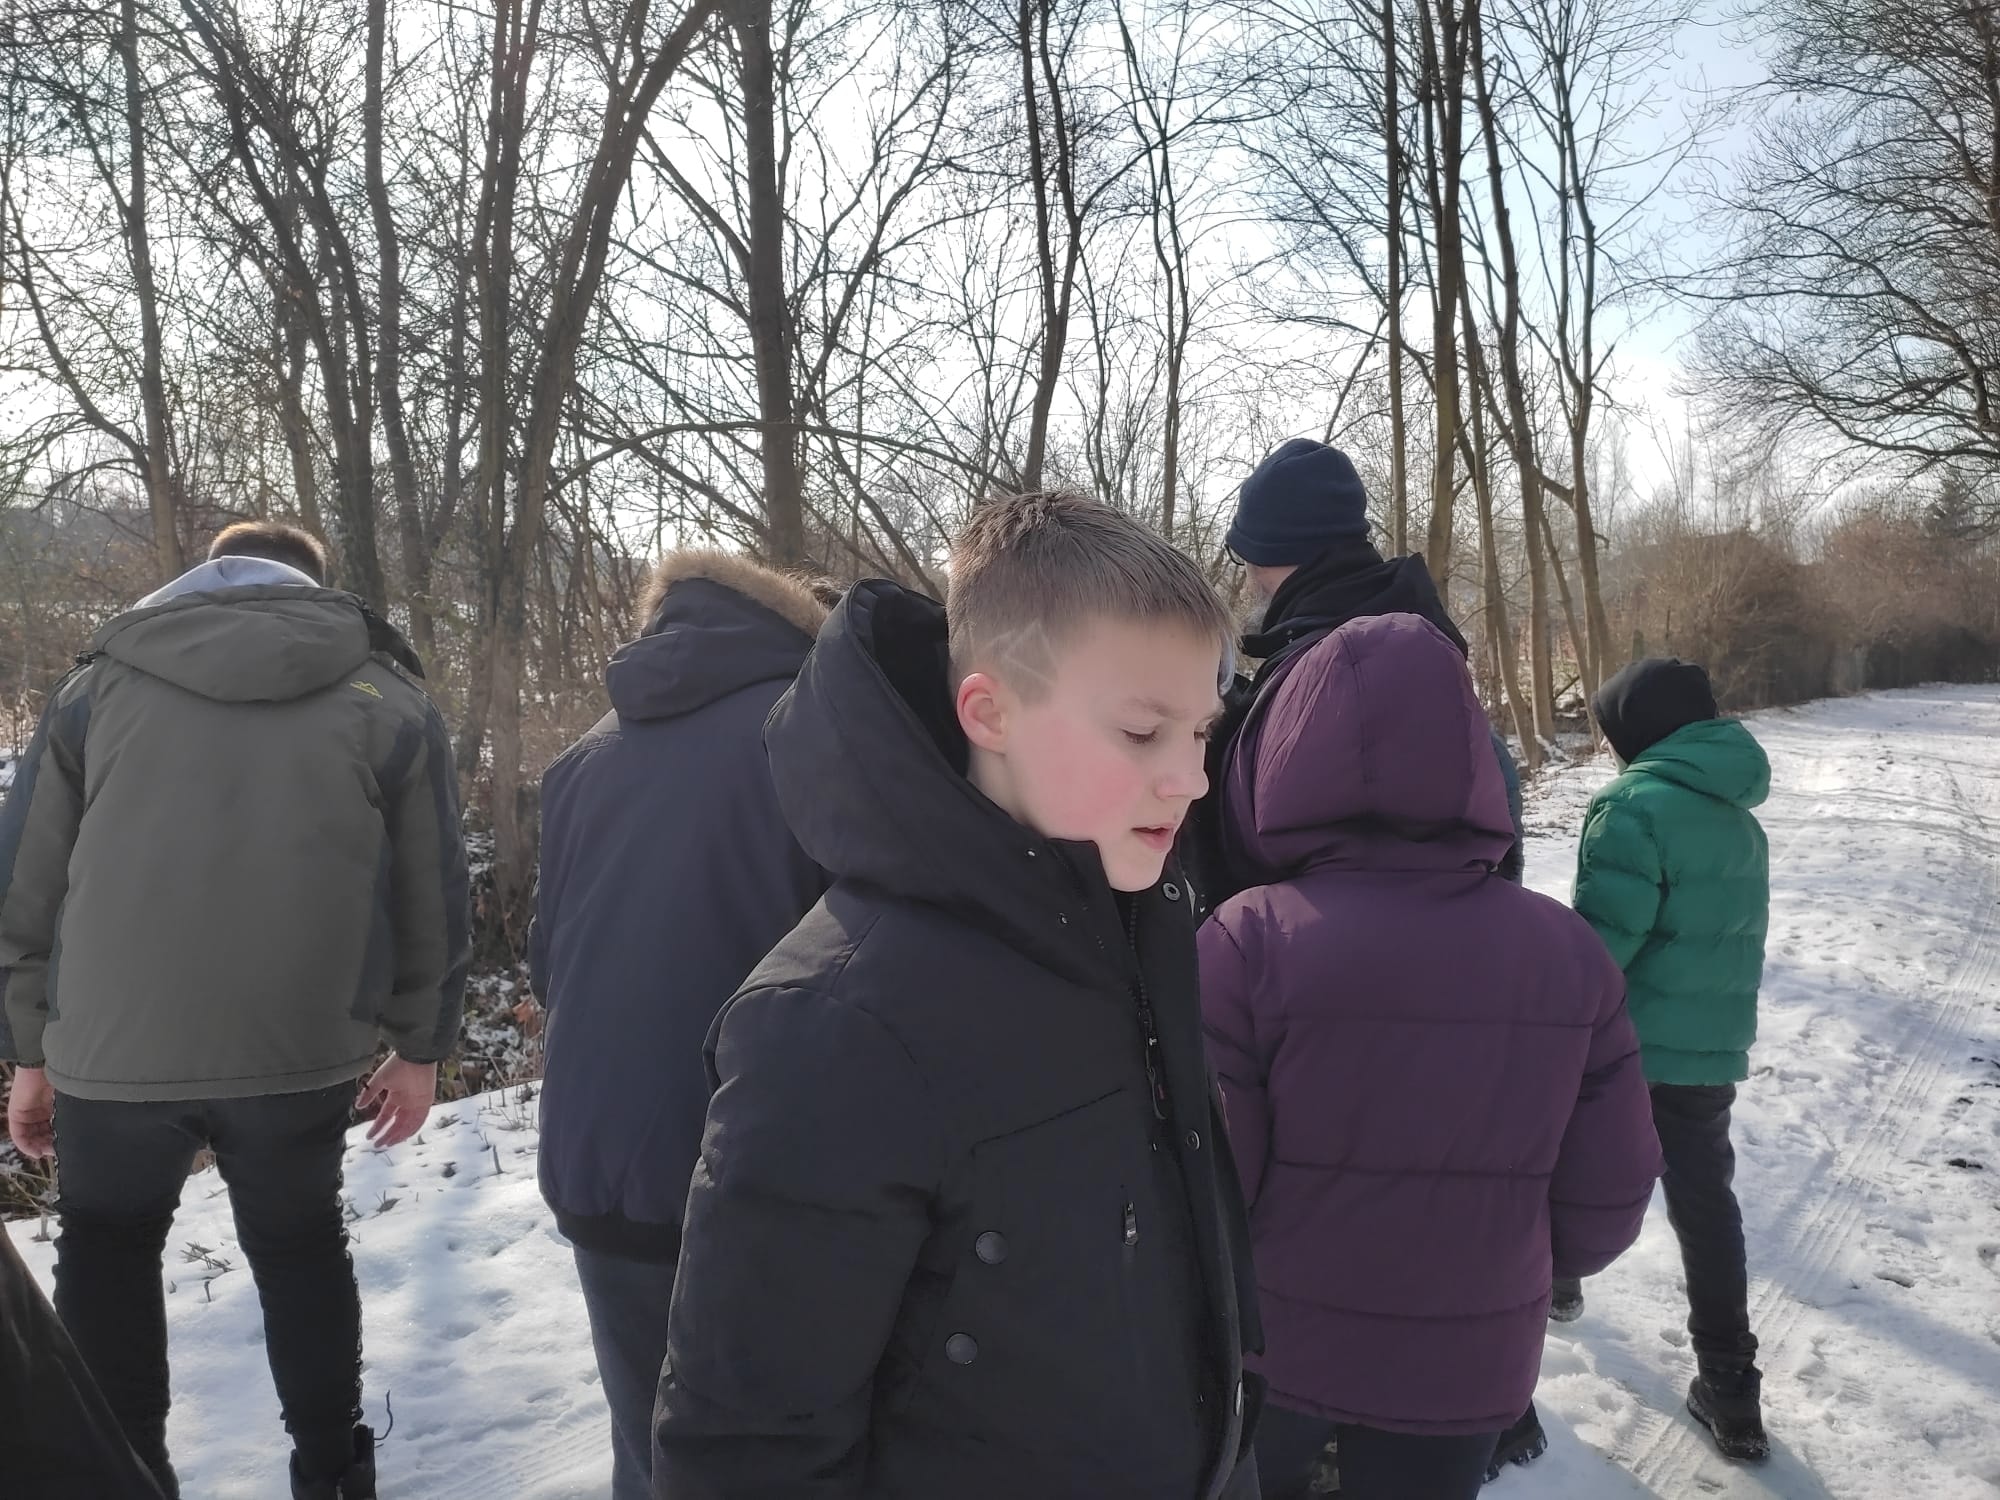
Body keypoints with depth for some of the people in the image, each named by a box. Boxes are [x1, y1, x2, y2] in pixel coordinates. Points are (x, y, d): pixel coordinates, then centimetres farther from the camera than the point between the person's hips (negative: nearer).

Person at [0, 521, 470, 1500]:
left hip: (113, 1046, 0)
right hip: (302, 1049, 1)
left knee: (106, 1257, 22)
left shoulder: (98, 686, 6)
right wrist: (419, 1046, 13)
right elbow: (431, 897, 4)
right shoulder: (389, 703, 4)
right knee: (299, 1249, 20)